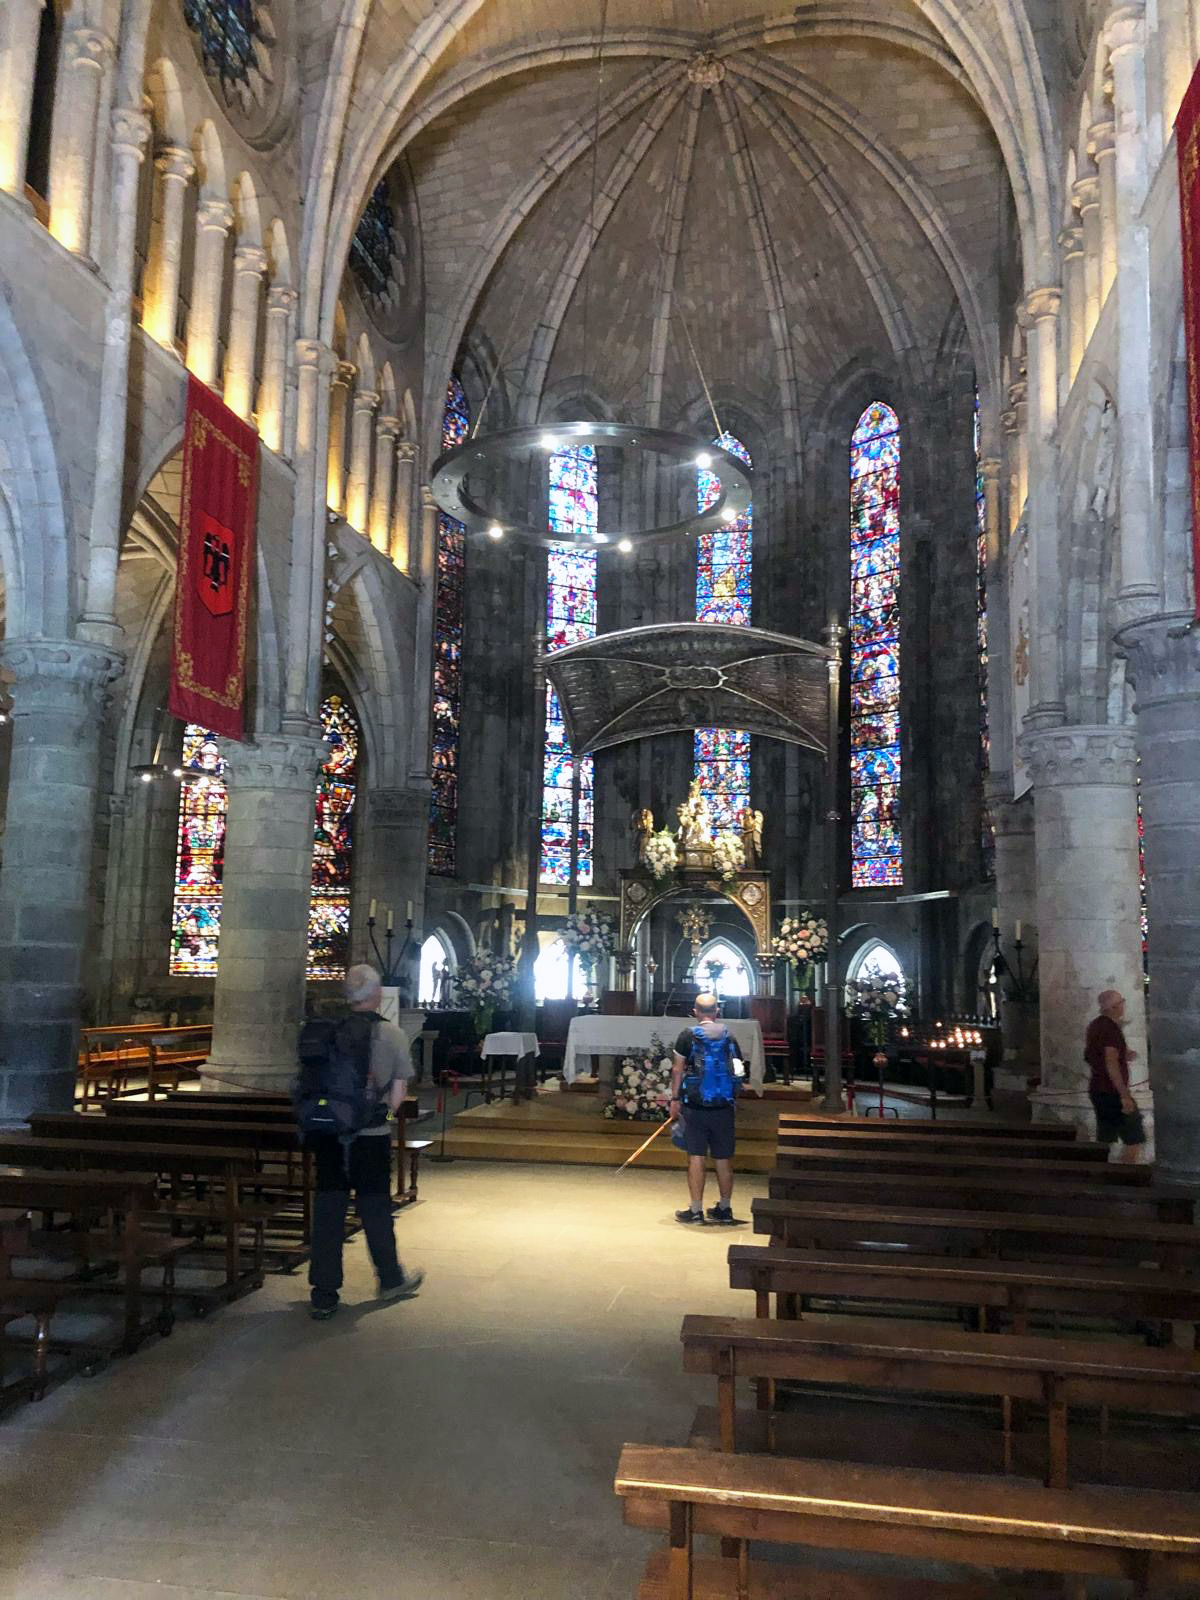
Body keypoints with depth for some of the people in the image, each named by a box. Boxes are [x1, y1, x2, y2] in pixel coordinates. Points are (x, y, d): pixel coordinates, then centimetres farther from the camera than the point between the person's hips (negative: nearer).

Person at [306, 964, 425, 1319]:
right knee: (375, 1208, 13)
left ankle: (323, 1295, 13)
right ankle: (391, 1280, 30)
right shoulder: (390, 1034, -6)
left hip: (328, 1133, 2)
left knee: (327, 1210, 8)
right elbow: (398, 1091, -3)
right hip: (371, 1136, -2)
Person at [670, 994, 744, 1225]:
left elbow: (678, 1068, -4)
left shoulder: (688, 1035, -5)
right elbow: (737, 1070, 9)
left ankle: (696, 1210, 4)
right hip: (723, 1106, 3)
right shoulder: (729, 1037, 5)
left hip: (695, 1105, -3)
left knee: (696, 1156, 2)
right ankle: (725, 1208, 20)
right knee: (724, 1158, 10)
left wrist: (675, 1098, 4)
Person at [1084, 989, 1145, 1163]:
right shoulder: (1112, 1028, -16)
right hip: (1112, 1092, -9)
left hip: (1096, 1089, 9)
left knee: (1105, 1139, 12)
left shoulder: (1094, 1025, 12)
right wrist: (1125, 1096, -22)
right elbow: (1111, 1065, -22)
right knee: (1134, 1139, -1)